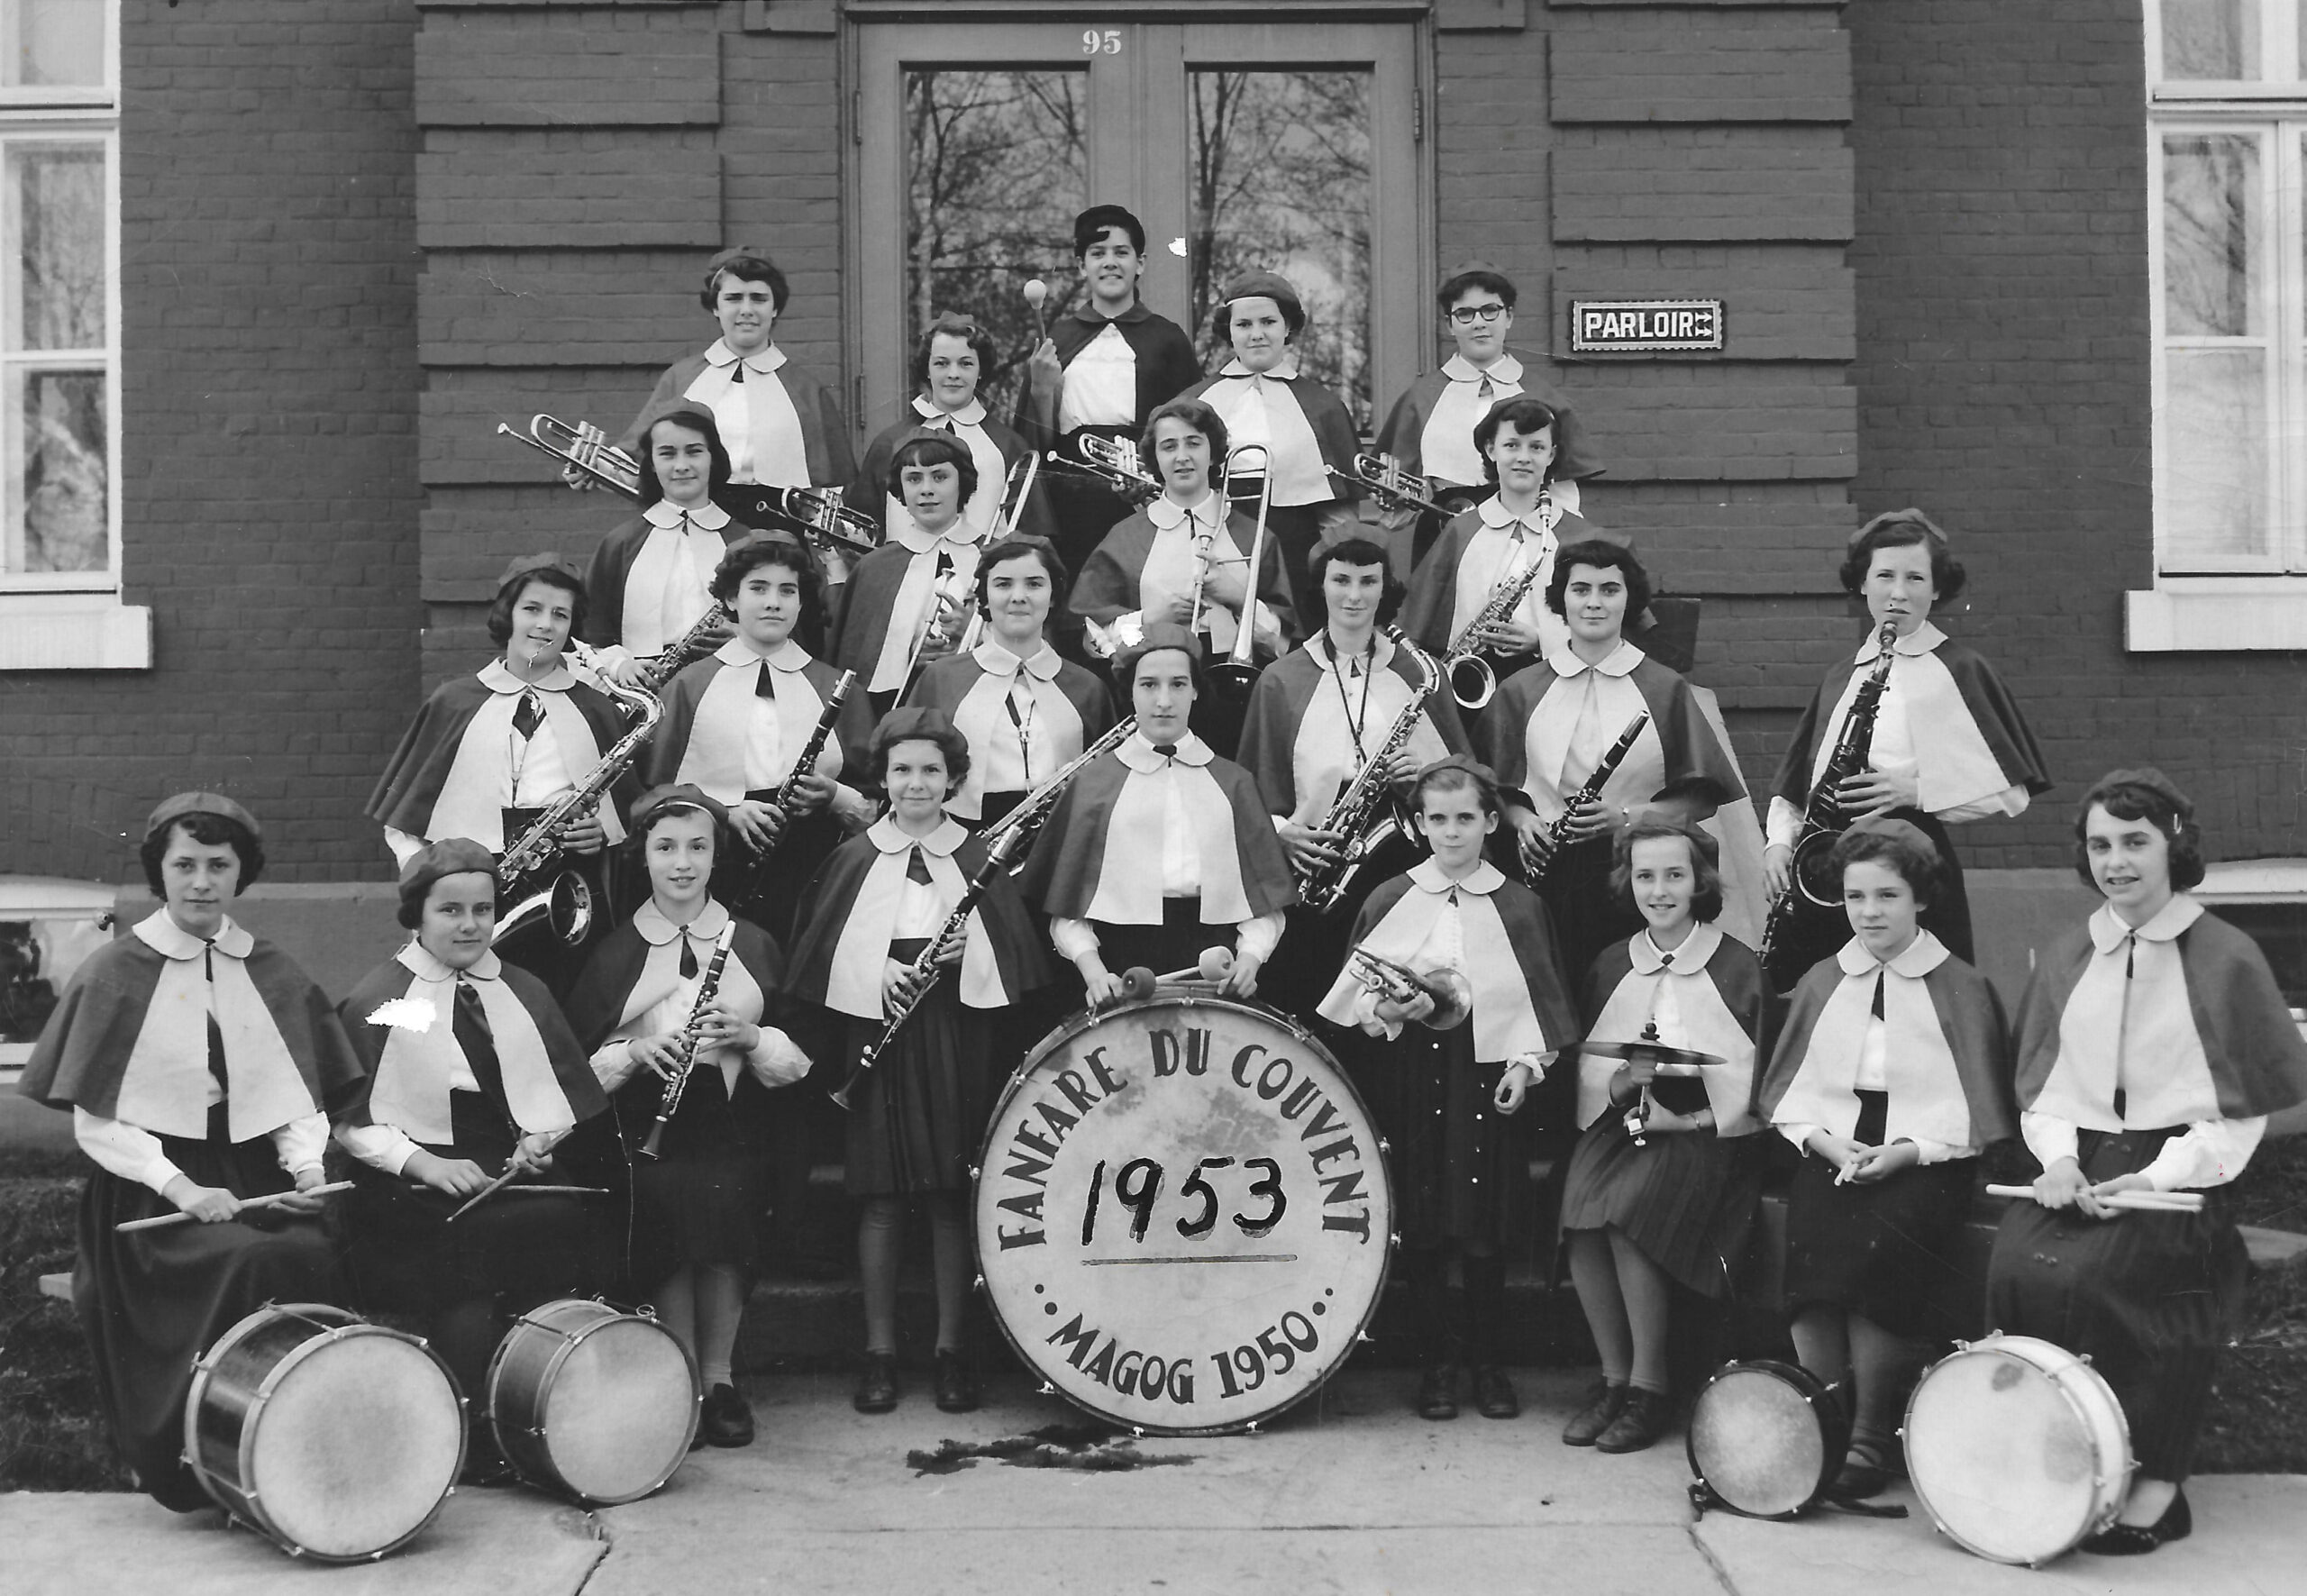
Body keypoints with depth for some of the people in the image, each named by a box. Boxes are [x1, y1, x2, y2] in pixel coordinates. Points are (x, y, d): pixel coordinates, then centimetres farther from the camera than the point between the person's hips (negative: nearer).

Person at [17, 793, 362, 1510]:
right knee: (252, 1262, -28)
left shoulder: (273, 976, 11)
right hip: (151, 1195, -3)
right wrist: (181, 1189, -15)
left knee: (315, 1256, -24)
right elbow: (94, 1123, -3)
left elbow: (301, 1098, 12)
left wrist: (305, 1165, -9)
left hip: (256, 1181, 3)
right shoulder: (114, 974, 0)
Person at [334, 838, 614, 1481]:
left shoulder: (523, 994, 20)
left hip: (516, 1171, 4)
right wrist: (423, 1163, -14)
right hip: (416, 1189, -4)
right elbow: (352, 1120, 0)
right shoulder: (376, 1000, 6)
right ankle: (474, 1428, -21)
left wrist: (544, 1136, -2)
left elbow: (572, 1092, 20)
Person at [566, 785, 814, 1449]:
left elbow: (798, 1056, 13)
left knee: (723, 1203, -21)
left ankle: (719, 1376, -3)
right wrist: (635, 1053, -9)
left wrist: (751, 1038, -6)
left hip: (731, 1127, 1)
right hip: (649, 1133, -1)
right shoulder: (614, 952, 10)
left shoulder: (753, 945, 13)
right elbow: (581, 1064, 9)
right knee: (670, 1204, -23)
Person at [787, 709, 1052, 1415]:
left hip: (958, 1039, 0)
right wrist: (877, 968, -13)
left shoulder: (978, 859, 6)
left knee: (951, 1196, 3)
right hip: (876, 1034, 0)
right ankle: (879, 1350, 11)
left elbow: (1012, 957, 3)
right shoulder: (855, 859, 7)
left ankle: (951, 1347, 13)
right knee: (881, 1195, 2)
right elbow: (821, 950, 3)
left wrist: (966, 955, -15)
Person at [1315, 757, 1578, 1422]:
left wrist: (1524, 1062, -7)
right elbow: (1355, 994, 7)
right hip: (1410, 1078, 1)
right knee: (1422, 1229, 4)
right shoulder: (1389, 901, 6)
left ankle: (1490, 1364, 17)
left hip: (1488, 1078, 0)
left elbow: (1540, 999, 6)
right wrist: (1385, 1010, -13)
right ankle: (1436, 1363, 16)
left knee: (1485, 1230, 3)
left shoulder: (1518, 906, 5)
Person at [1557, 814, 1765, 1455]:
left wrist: (1692, 1118, -15)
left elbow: (1761, 1079, -3)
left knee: (1629, 1209, -30)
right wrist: (1618, 1086, -9)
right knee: (1580, 1207, -25)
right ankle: (1613, 1377, -7)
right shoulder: (1611, 966, 13)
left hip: (1708, 1134, -4)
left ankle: (1650, 1384, -12)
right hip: (1621, 1123, 4)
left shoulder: (1738, 965, 0)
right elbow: (1585, 1069, 13)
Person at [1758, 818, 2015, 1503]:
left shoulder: (1960, 989, 3)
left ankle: (1870, 1439, -16)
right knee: (1810, 1244, -26)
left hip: (1927, 1158, -3)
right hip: (1832, 1153, 3)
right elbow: (1787, 1092, 14)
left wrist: (1908, 1150, -13)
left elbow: (1974, 1111, 0)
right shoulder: (1822, 984, 15)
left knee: (1875, 1251, -30)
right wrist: (1823, 1138, -5)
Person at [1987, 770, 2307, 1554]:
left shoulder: (2226, 959, 0)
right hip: (2078, 1165, 4)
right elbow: (2037, 1086, 16)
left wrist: (2158, 1176, -14)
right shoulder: (2064, 959, 14)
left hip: (2179, 1174, -4)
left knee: (2078, 1276, -28)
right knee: (2013, 1268, -25)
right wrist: (2058, 1157, -4)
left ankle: (2155, 1485, -14)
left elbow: (2241, 1108, -2)